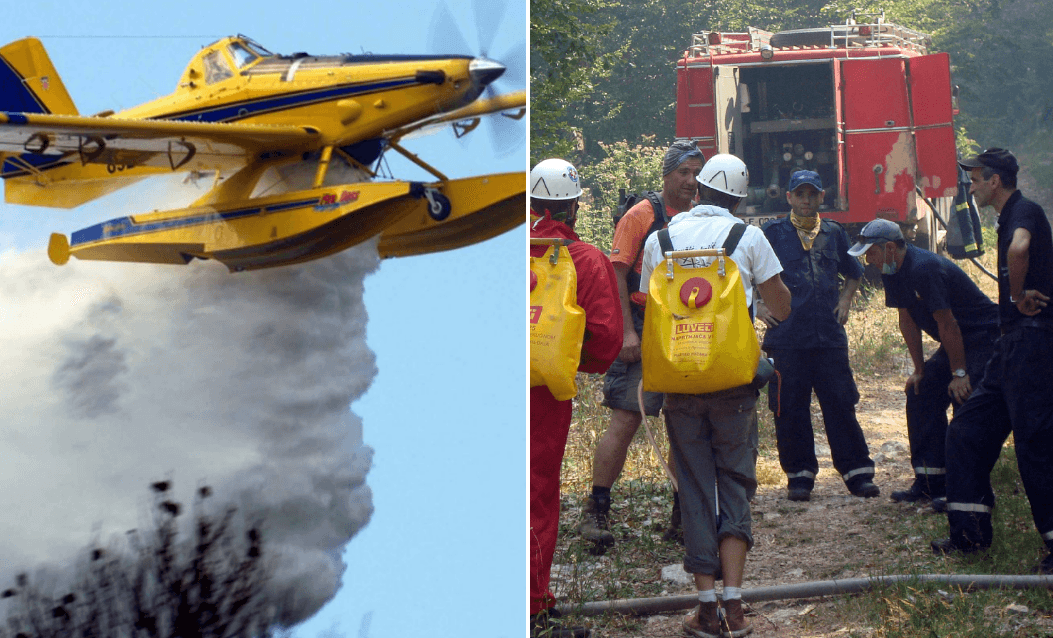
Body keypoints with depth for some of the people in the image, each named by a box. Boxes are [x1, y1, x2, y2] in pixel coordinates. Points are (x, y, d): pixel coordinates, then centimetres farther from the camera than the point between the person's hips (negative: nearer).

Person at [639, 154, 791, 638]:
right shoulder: (748, 236, 1)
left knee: (695, 490, 7)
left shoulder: (660, 239, 6)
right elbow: (781, 308, 6)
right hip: (733, 380, -1)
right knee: (735, 486, 7)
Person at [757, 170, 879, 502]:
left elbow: (853, 273, 30)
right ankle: (799, 475, 10)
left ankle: (857, 473, 7)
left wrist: (845, 300, 15)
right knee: (790, 409, 0)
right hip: (786, 336, -2)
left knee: (840, 404, 1)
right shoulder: (773, 233, 4)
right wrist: (757, 307, 1)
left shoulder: (834, 233, 13)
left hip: (829, 335, 2)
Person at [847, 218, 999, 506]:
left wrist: (959, 373, -21)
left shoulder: (925, 269, -27)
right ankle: (930, 483, 8)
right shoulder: (893, 272, 2)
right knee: (920, 394, 5)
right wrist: (919, 370, 9)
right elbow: (907, 321, 10)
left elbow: (947, 324, -25)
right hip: (956, 344, 10)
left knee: (966, 402, -20)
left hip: (984, 339, -10)